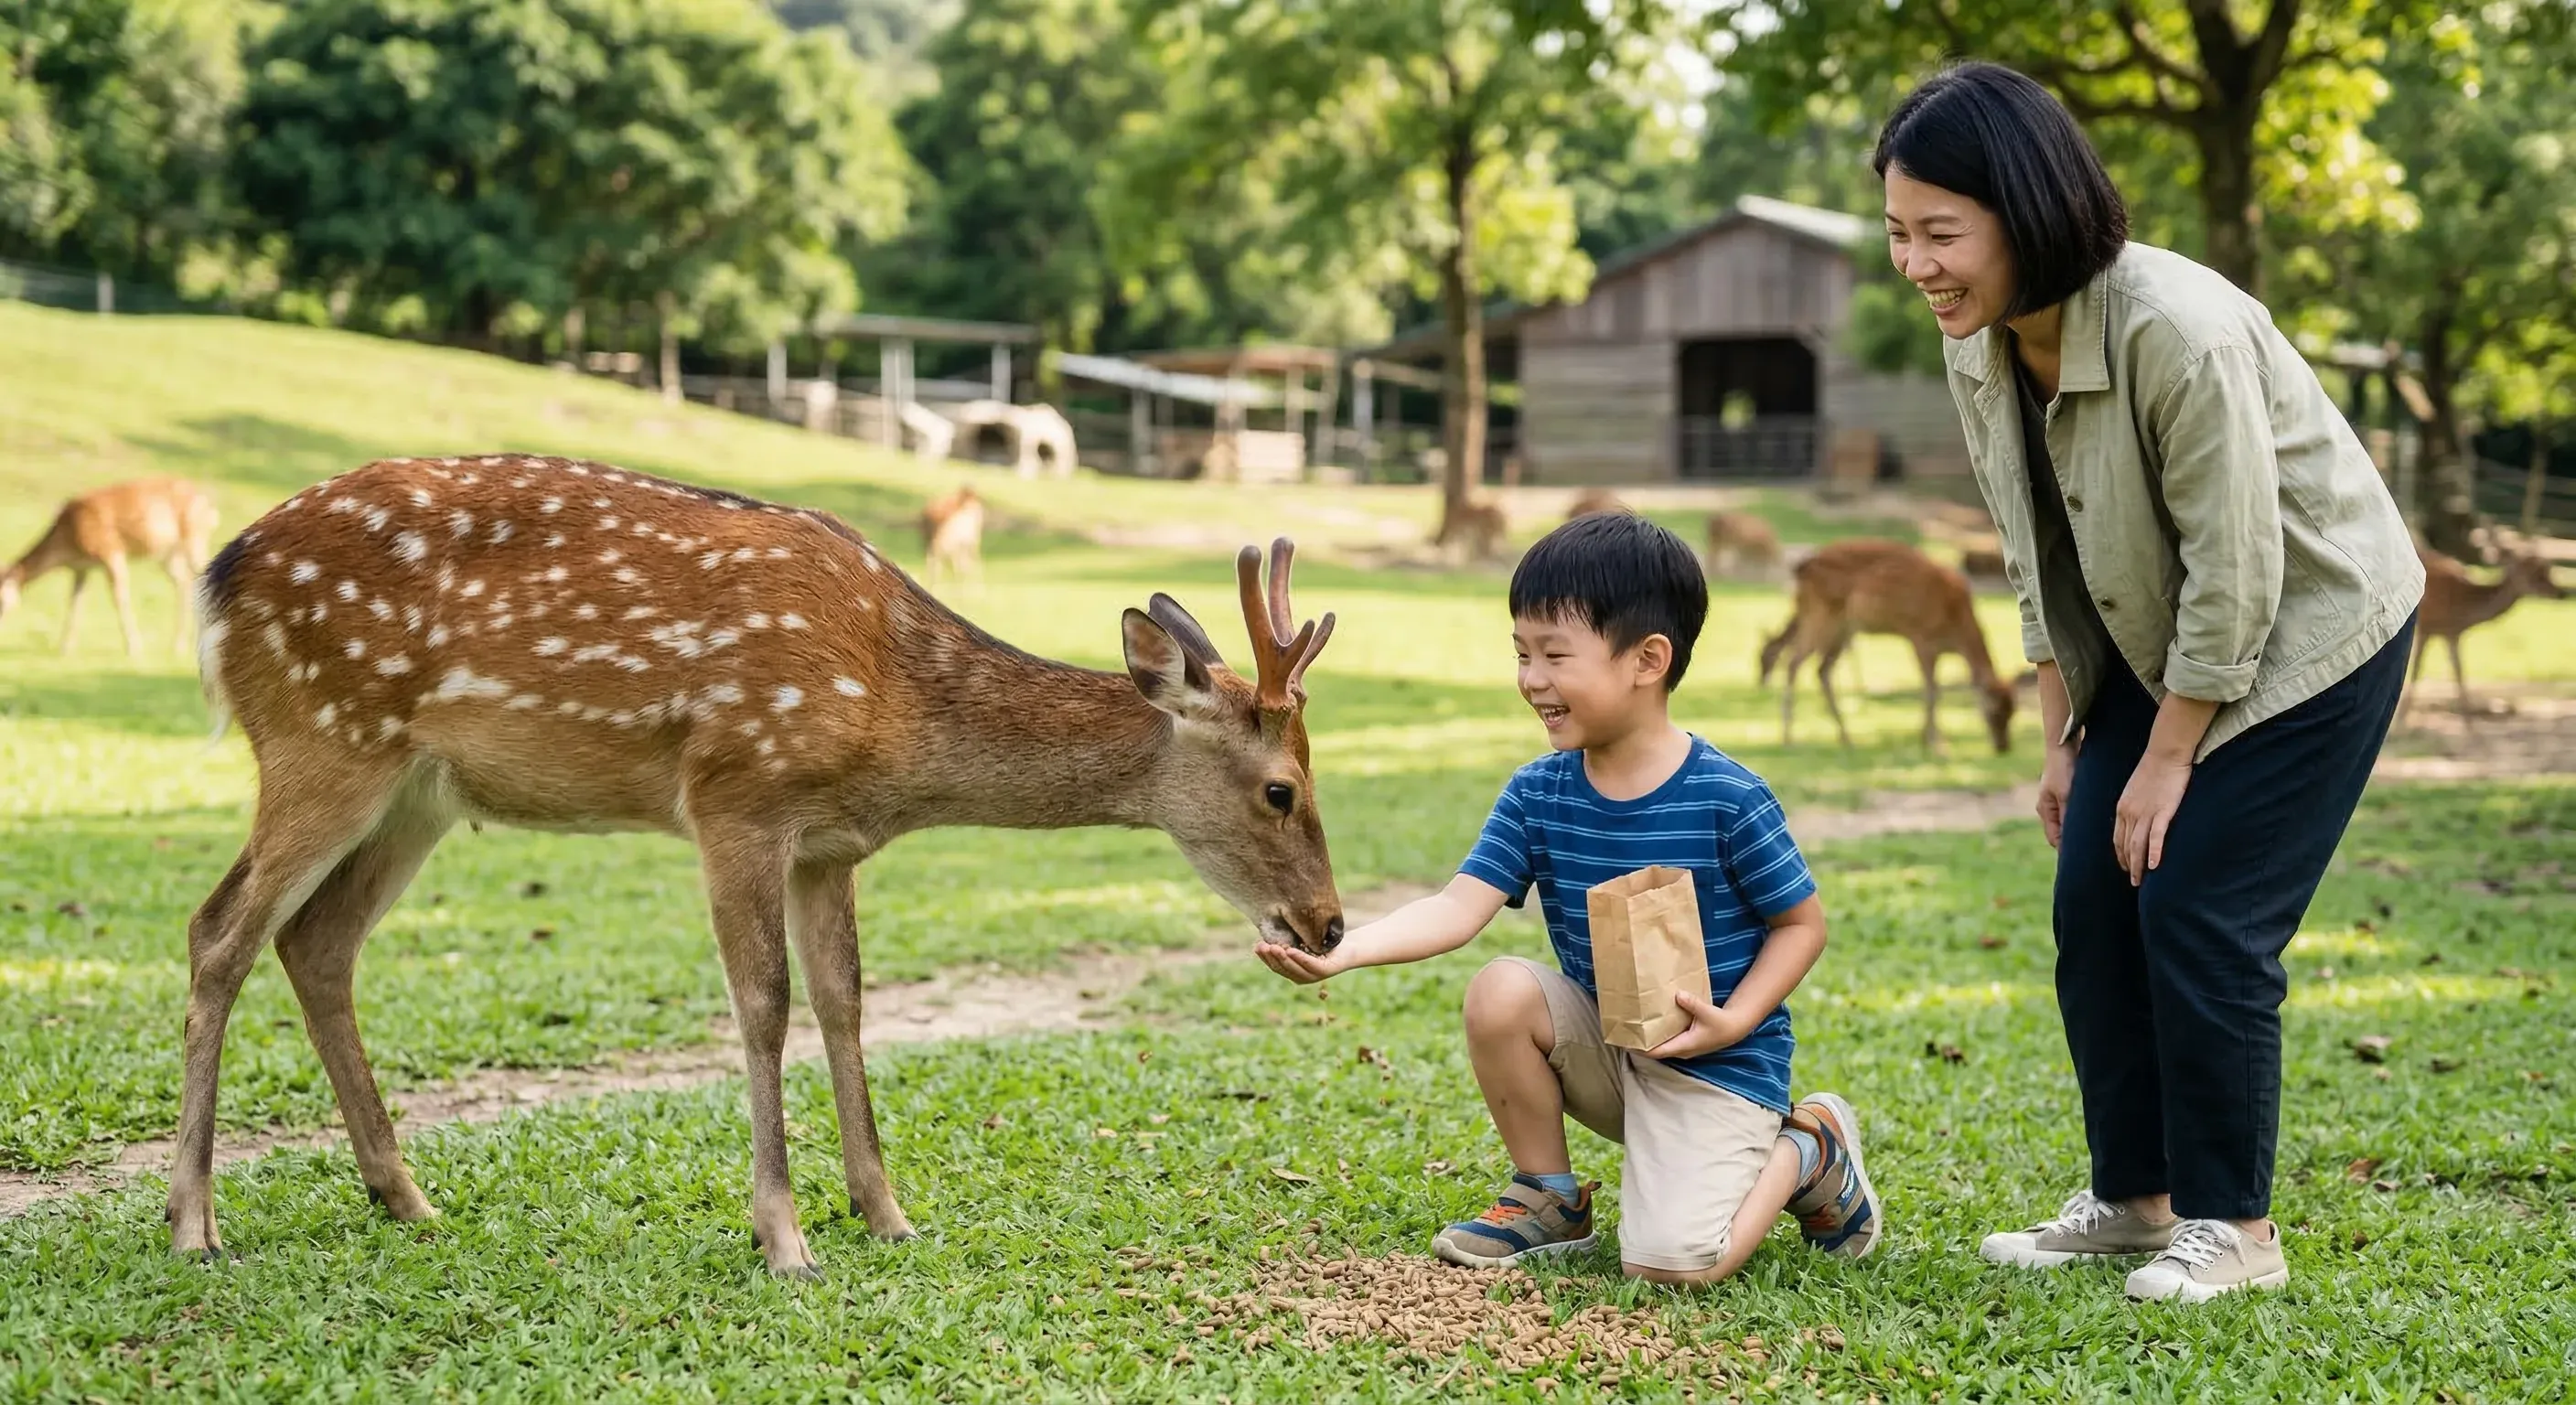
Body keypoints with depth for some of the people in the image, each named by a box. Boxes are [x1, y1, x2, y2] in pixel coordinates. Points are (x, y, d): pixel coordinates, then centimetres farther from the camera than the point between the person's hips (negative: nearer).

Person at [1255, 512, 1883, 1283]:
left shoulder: (1727, 799, -18)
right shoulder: (1538, 793, -5)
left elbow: (1802, 922, -7)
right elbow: (1460, 906, -15)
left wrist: (1733, 1020, -21)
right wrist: (1343, 949, -30)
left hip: (1716, 1066, -5)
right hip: (1601, 1042, 5)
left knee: (1670, 1263, -22)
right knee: (1499, 992, -24)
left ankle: (1808, 1150, 9)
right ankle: (1550, 1200, -1)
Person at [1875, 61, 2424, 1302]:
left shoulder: (2179, 331, -32)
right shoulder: (1980, 346, -8)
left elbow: (2234, 569, -26)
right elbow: (2036, 560, 5)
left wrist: (2166, 759, -18)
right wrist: (2061, 738, 5)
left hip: (2306, 631, -7)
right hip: (2158, 643, 8)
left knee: (2200, 912, -11)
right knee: (2094, 906, 3)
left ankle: (2234, 1226, 3)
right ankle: (2132, 1198, 16)